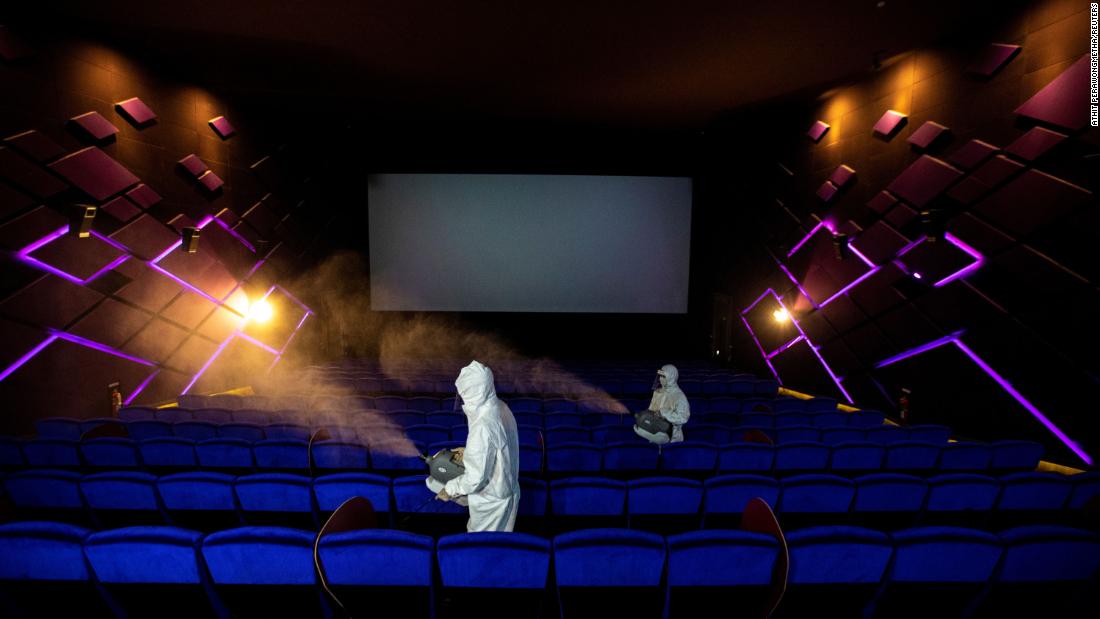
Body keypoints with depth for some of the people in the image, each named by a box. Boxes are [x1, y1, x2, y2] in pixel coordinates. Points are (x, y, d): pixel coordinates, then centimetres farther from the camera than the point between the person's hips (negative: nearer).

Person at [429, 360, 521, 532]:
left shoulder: (482, 427, -36)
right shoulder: (500, 408, -9)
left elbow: (475, 478, -28)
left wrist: (450, 490, -13)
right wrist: (469, 451, 13)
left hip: (491, 498, -7)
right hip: (505, 486, 7)